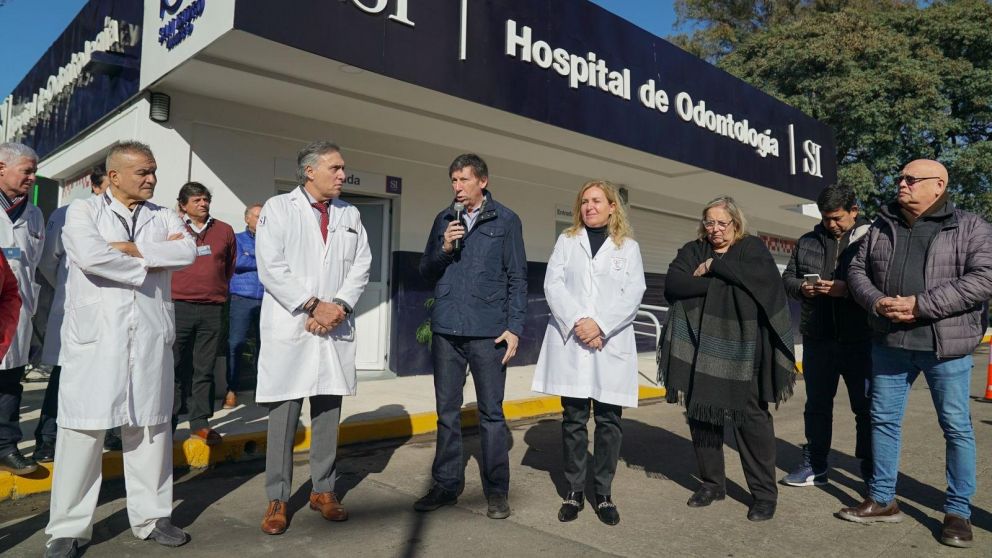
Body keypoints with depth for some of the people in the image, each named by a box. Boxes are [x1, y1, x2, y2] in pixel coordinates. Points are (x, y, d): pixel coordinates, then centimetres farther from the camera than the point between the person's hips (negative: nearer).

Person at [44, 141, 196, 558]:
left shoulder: (164, 217, 13)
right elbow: (90, 256, -16)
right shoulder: (83, 211, 4)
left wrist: (131, 249, -11)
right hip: (94, 336, -3)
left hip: (150, 337, 3)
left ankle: (151, 516, 20)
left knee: (150, 427, 9)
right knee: (83, 430, 1)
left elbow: (188, 251, -7)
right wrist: (150, 265, -7)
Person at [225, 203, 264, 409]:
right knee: (235, 344, -6)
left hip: (267, 301, 3)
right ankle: (232, 390, 2)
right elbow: (238, 261, -8)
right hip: (241, 299, -2)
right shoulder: (237, 239, 10)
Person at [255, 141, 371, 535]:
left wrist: (339, 305, -10)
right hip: (290, 327, -3)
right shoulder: (278, 208, 1)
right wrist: (312, 306, -14)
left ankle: (324, 490, 22)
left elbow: (361, 266, 6)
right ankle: (277, 499, 14)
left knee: (328, 412, 9)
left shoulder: (350, 215, 13)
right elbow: (270, 267, -9)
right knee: (284, 414, 2)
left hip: (335, 328, 4)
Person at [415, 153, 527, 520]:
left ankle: (496, 491, 15)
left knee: (491, 413, 3)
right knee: (447, 411, 10)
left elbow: (517, 278, 2)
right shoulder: (444, 220, 12)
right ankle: (446, 485, 23)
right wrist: (444, 249, -6)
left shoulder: (506, 221, 3)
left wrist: (514, 327, -6)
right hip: (446, 328, 4)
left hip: (487, 331, -3)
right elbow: (425, 272, 13)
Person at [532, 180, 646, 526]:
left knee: (609, 420, 3)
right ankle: (574, 492, 15)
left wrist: (600, 325, -14)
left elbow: (633, 294, -1)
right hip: (570, 342, 1)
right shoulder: (566, 241, 13)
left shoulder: (628, 247, 10)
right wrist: (576, 322, -14)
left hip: (612, 344, 0)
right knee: (573, 419, 5)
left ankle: (603, 493, 15)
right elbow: (553, 285, 1)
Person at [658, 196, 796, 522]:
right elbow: (673, 284, -7)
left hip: (742, 350, -3)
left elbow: (761, 277, -17)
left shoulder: (752, 248, 6)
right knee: (701, 416, 7)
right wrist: (722, 281, -14)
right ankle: (712, 483, 23)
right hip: (701, 350, 3)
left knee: (751, 418, -2)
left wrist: (713, 267, -11)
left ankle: (765, 493, 11)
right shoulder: (692, 252, 12)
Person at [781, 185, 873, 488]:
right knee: (817, 404, 13)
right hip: (818, 338, 4)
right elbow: (787, 277, 15)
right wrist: (801, 287, -6)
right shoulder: (808, 241, 10)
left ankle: (871, 468, 24)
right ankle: (814, 465, 24)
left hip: (860, 340, -4)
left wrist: (847, 289, -23)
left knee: (866, 406, 8)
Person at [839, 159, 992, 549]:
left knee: (956, 426, 5)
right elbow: (857, 271, 9)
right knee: (884, 419, 9)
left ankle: (958, 511, 20)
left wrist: (919, 304, -22)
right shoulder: (882, 227, 9)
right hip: (889, 341, 4)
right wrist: (877, 303, -11)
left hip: (944, 344, -4)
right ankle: (882, 500, 23)